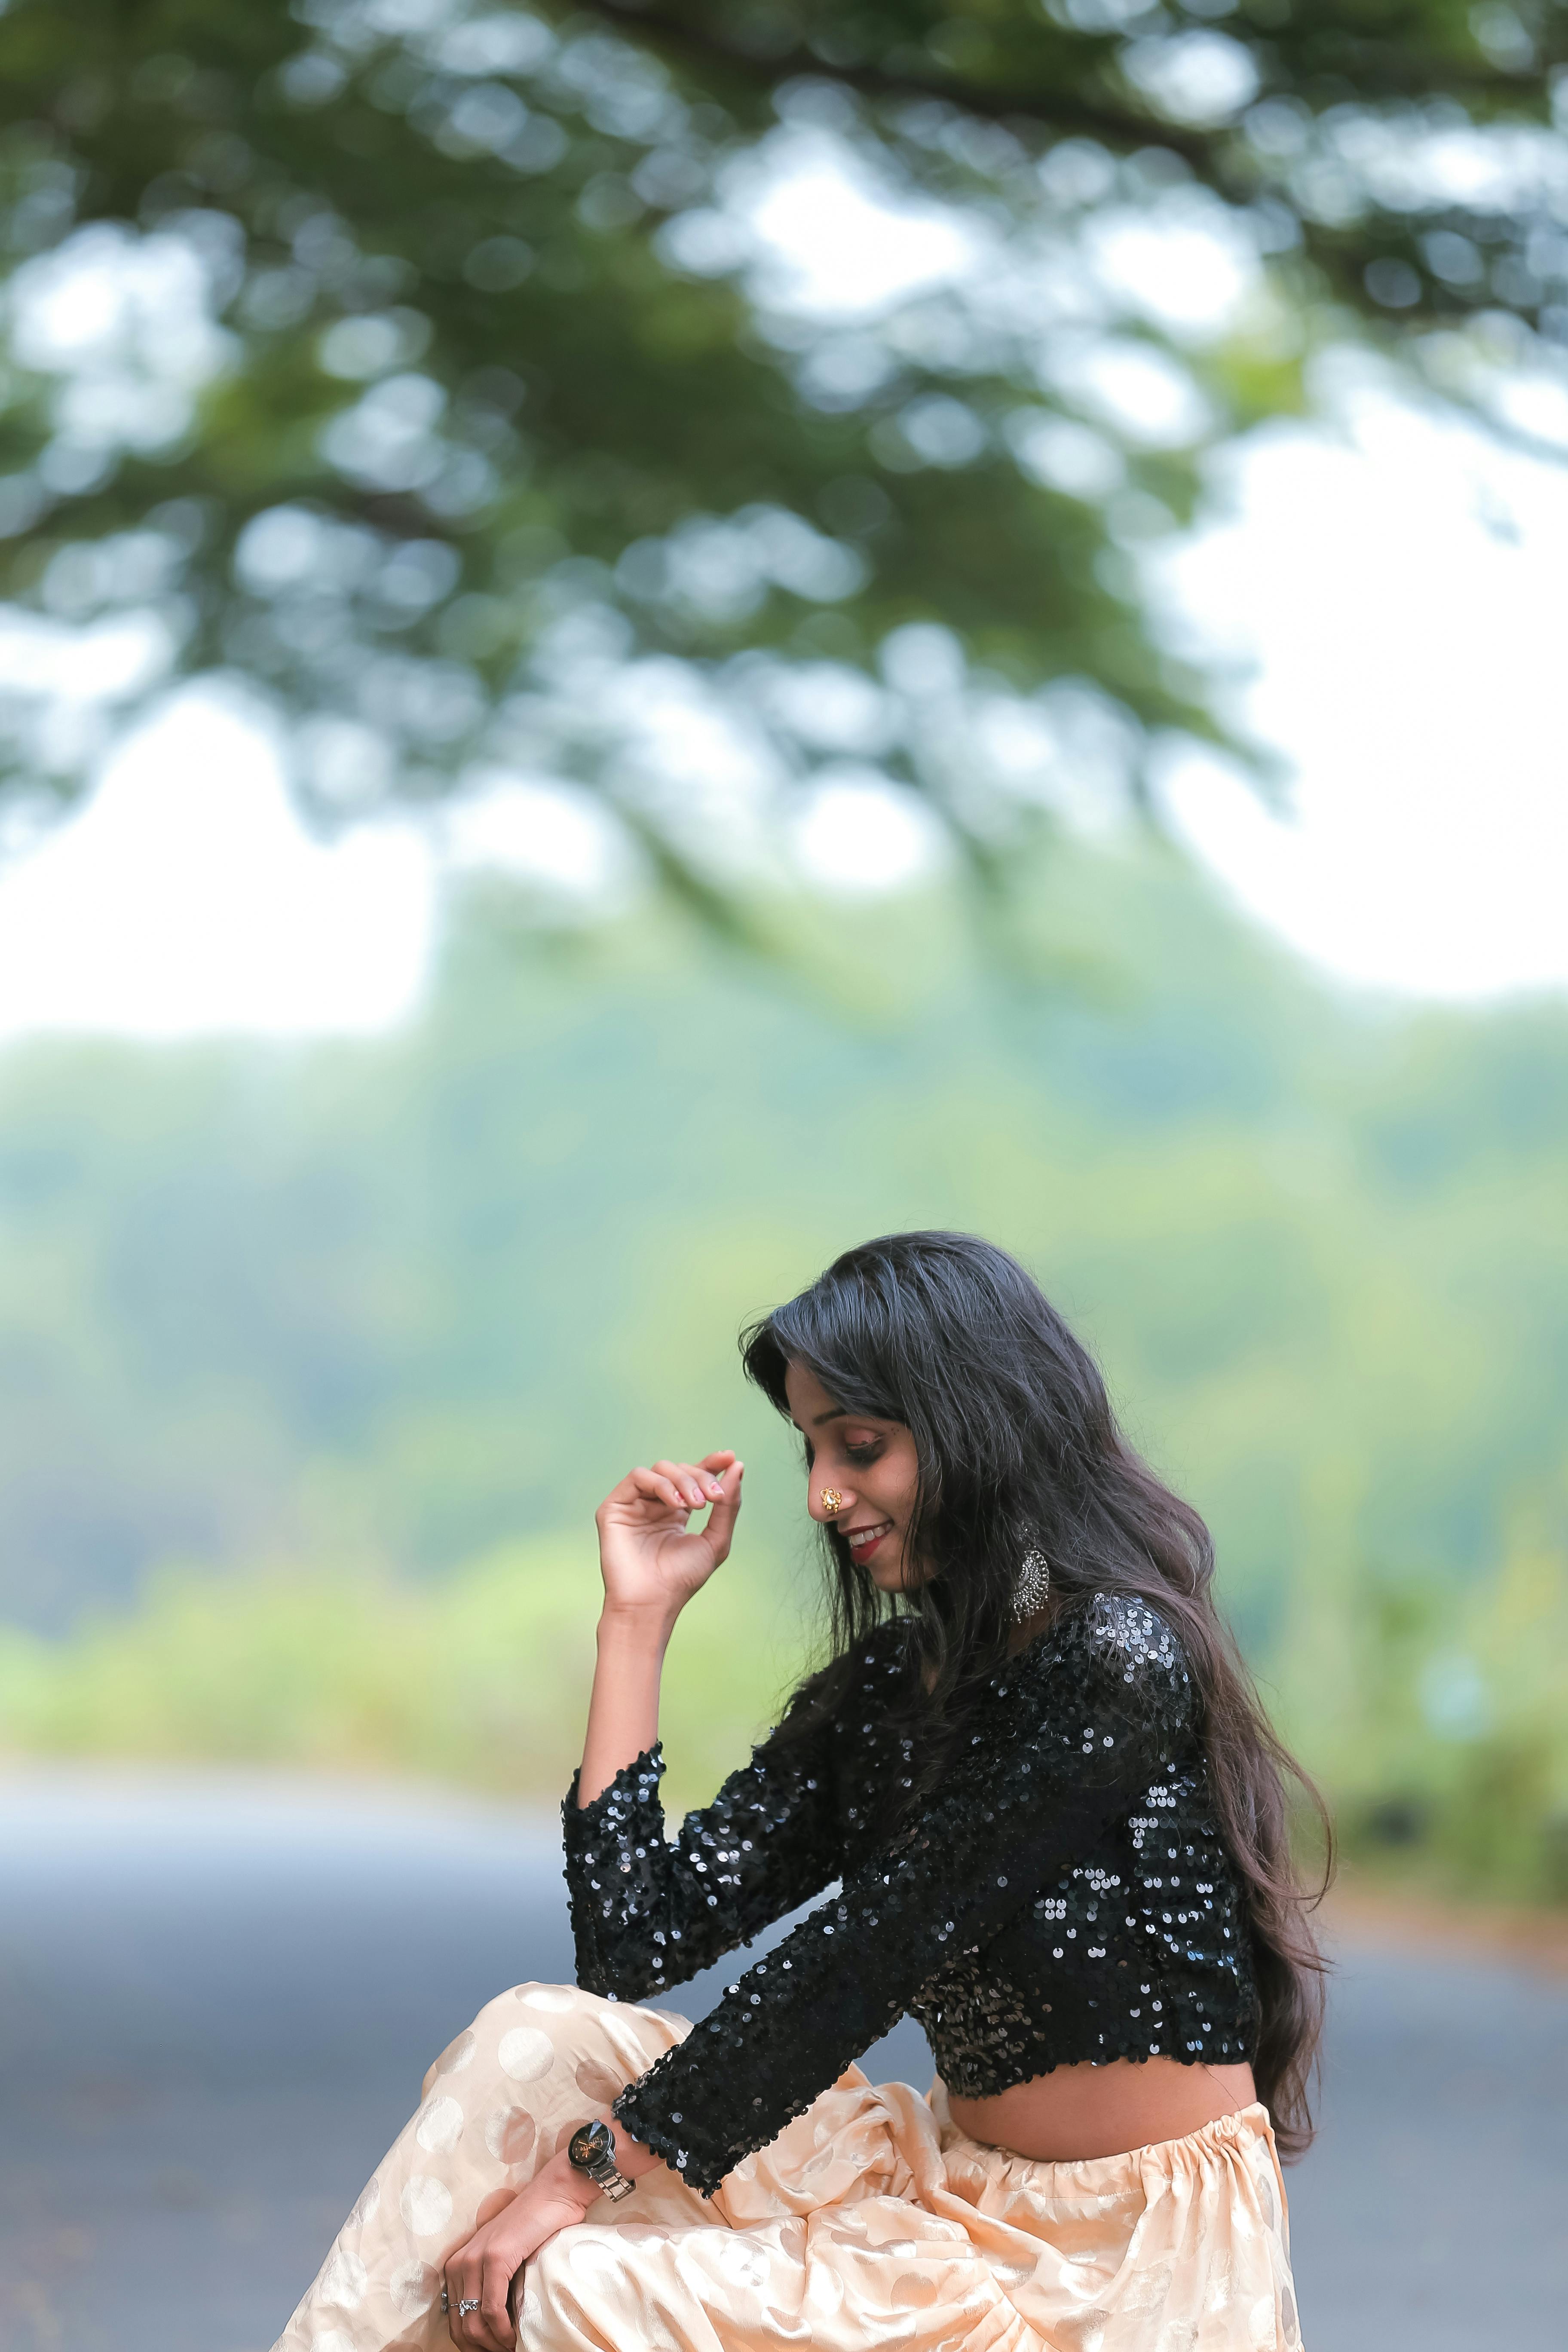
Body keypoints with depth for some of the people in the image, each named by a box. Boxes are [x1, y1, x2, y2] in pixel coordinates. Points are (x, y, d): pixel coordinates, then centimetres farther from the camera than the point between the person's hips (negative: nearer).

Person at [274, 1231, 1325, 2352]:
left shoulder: (1117, 1662, -16)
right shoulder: (882, 1685, 10)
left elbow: (863, 1960, -18)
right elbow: (637, 1943, 2)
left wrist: (593, 2170, -16)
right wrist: (639, 1615, 3)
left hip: (1132, 2261, -8)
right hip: (962, 2192, 8)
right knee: (540, 2039, -8)